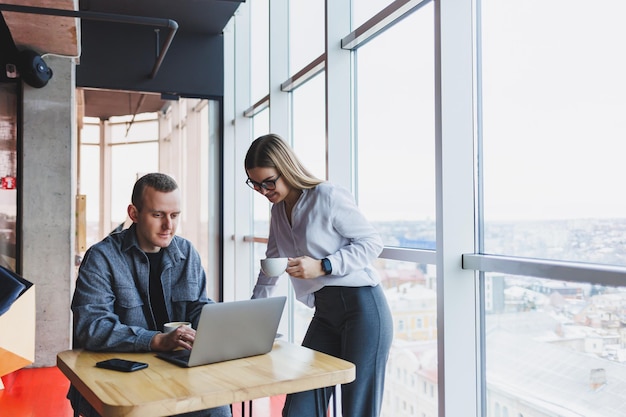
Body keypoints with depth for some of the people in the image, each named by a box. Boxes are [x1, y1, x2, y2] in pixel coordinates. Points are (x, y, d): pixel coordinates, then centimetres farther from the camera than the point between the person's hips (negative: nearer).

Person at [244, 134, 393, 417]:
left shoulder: (328, 197, -11)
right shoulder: (278, 209, 13)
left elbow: (373, 242, -9)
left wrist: (323, 266, -19)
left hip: (363, 308, -7)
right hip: (325, 313, 7)